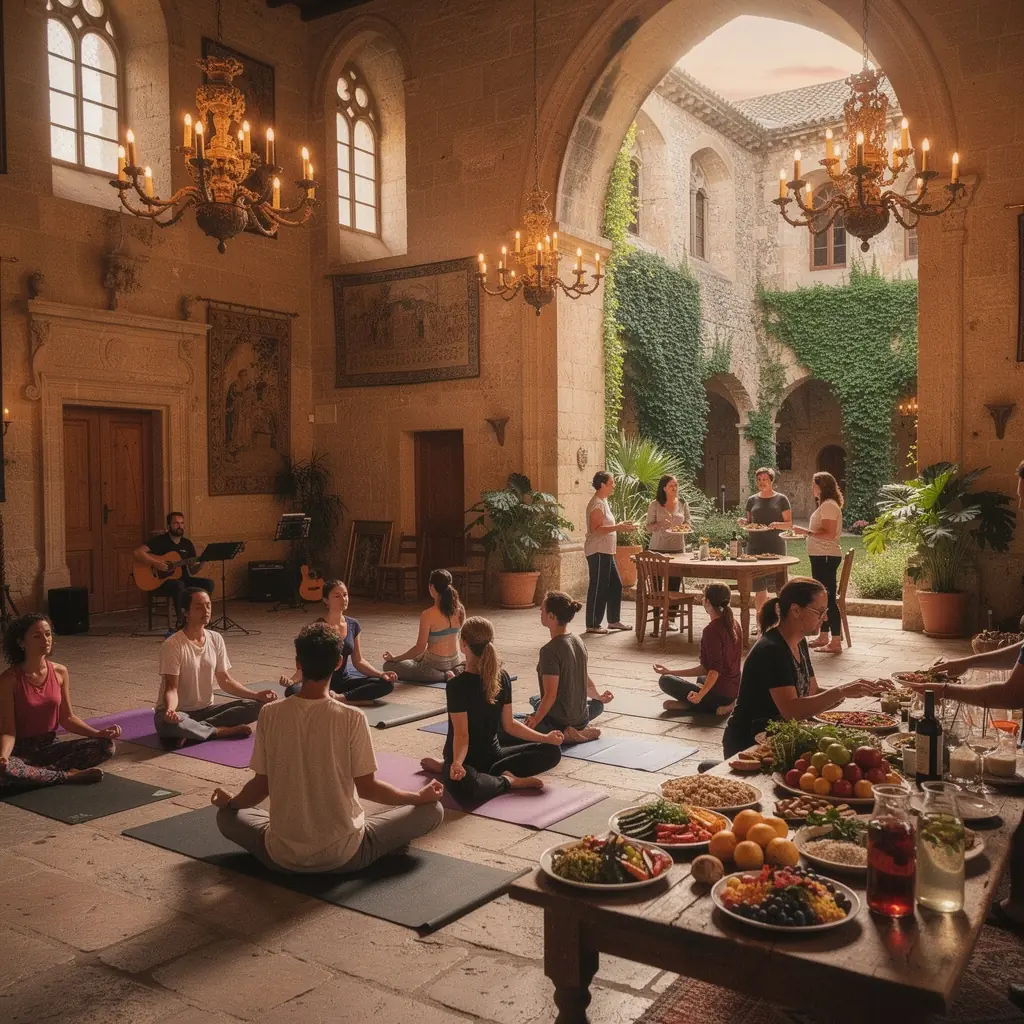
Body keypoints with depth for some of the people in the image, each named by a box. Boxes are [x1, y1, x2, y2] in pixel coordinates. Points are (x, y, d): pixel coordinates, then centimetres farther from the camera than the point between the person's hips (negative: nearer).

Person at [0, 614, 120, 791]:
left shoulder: (60, 672, 0)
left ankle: (35, 774, -15)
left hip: (50, 746, 5)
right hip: (21, 750, -4)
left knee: (106, 745, -16)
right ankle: (68, 775, -19)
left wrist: (98, 733, -8)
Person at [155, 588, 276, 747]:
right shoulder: (172, 645, -16)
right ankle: (222, 731, -18)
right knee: (169, 723, -41)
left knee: (255, 705, -14)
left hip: (206, 709, 6)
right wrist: (170, 710, -40)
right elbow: (171, 689, -18)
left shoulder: (216, 639, 2)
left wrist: (256, 695, -5)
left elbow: (225, 680, 6)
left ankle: (193, 731, -18)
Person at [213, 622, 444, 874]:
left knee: (227, 815, 30)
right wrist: (420, 796, 8)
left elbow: (261, 786, 1)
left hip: (283, 856, 2)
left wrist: (230, 800, 23)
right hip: (344, 854, -2)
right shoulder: (352, 718, -15)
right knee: (431, 810, 11)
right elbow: (367, 788, -8)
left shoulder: (270, 714, -8)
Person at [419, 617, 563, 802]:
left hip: (492, 755, 6)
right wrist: (457, 763, -37)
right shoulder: (457, 686, -14)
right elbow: (461, 734, -18)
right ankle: (507, 780, -12)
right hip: (465, 759, -6)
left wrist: (545, 737, 3)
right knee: (462, 786, -42)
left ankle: (489, 776, -7)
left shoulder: (502, 678, 0)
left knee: (552, 751, -5)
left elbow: (509, 724, 7)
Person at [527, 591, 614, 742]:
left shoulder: (550, 650, -25)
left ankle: (561, 735, -10)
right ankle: (579, 730, 14)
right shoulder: (578, 641, -2)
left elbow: (550, 695, -26)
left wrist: (534, 722, -20)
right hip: (581, 717, 9)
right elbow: (586, 679, 12)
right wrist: (599, 697, 31)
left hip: (559, 720, -9)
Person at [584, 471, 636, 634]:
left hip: (606, 552, 10)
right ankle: (592, 625, 4)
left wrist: (620, 526, 12)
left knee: (615, 585, 13)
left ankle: (614, 620, 23)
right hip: (598, 552, -10)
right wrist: (617, 527, -23)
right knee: (598, 587, -4)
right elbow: (596, 529, -23)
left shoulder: (603, 502, 16)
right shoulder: (596, 504, -16)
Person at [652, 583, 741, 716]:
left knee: (665, 680, -4)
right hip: (734, 690, 8)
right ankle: (724, 705, 11)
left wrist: (700, 695, -34)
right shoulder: (734, 624, 7)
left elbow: (715, 670, -26)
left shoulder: (711, 630, -19)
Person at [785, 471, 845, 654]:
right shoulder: (824, 505, 17)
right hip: (820, 557, 11)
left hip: (826, 557, -11)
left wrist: (806, 532, -22)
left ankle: (836, 642, -5)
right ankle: (824, 637, 26)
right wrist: (805, 533, 15)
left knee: (828, 599, -8)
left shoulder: (829, 505, -16)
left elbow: (829, 534, -25)